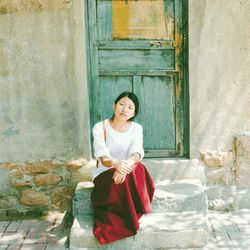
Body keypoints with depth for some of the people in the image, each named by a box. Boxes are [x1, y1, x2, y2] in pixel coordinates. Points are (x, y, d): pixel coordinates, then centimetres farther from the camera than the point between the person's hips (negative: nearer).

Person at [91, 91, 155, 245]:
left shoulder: (136, 128, -1)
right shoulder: (100, 128, -9)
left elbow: (137, 153, -19)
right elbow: (103, 158, -21)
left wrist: (127, 164, -44)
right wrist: (116, 163, -46)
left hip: (130, 173, 2)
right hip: (105, 173, -2)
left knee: (138, 168, -33)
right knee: (121, 180, -36)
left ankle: (130, 217, -19)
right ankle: (129, 221, -17)